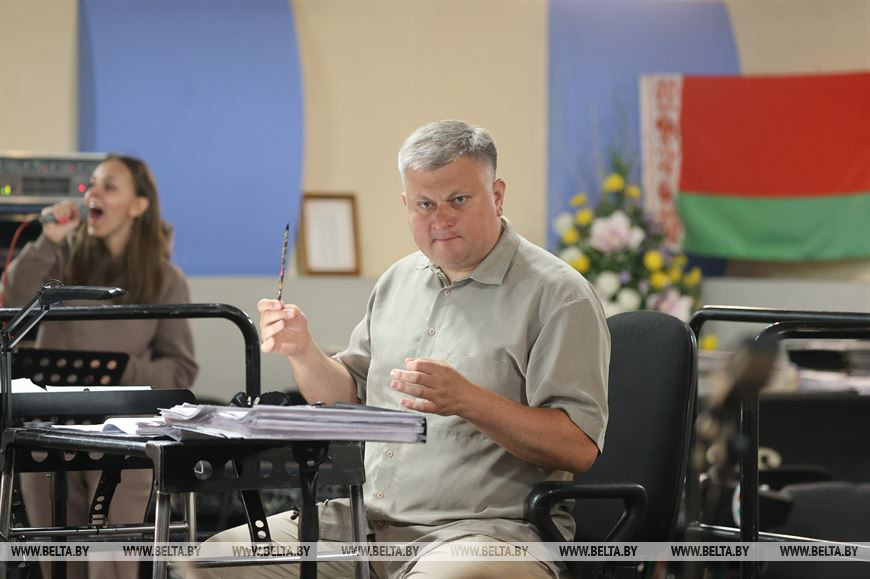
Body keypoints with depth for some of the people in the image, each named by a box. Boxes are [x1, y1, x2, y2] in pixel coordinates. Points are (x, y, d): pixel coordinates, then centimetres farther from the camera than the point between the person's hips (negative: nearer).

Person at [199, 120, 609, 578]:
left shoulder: (556, 294, -7)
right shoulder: (399, 281, 16)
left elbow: (580, 448, -15)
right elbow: (349, 399, 24)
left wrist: (469, 400, -25)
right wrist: (303, 352, 4)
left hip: (484, 527, -7)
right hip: (364, 521, 7)